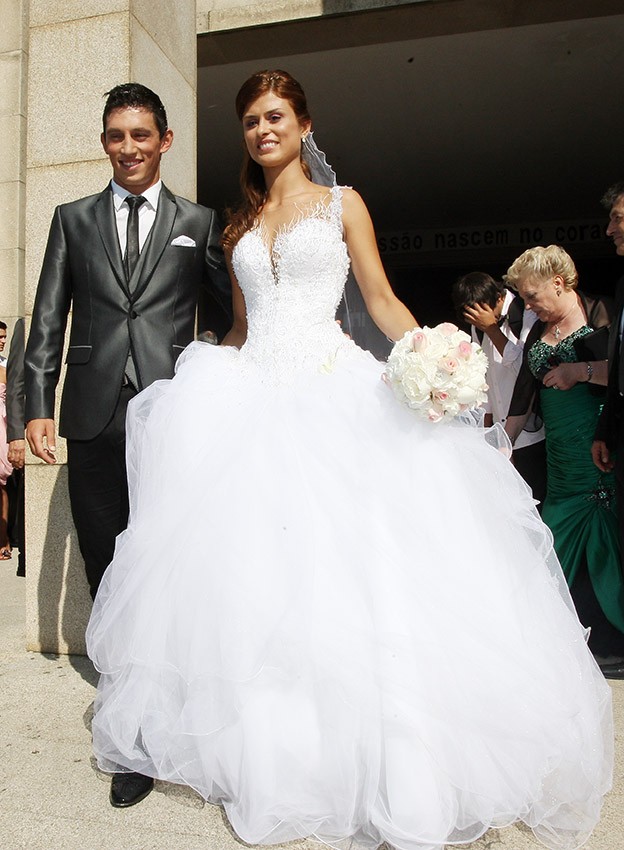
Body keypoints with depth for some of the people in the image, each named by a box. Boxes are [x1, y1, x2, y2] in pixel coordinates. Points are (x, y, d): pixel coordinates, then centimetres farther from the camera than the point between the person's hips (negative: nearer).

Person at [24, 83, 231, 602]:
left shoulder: (199, 222, 10)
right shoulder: (72, 219, 14)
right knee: (102, 560, 10)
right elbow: (48, 319, 9)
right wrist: (38, 406, 1)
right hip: (94, 417, 2)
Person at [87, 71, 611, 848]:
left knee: (341, 566, -8)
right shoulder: (239, 226, 22)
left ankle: (390, 768, 10)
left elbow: (381, 301, 3)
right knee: (255, 564, 0)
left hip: (331, 396, -4)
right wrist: (201, 378, 13)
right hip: (252, 398, 4)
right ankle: (270, 758, 15)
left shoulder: (340, 203, 11)